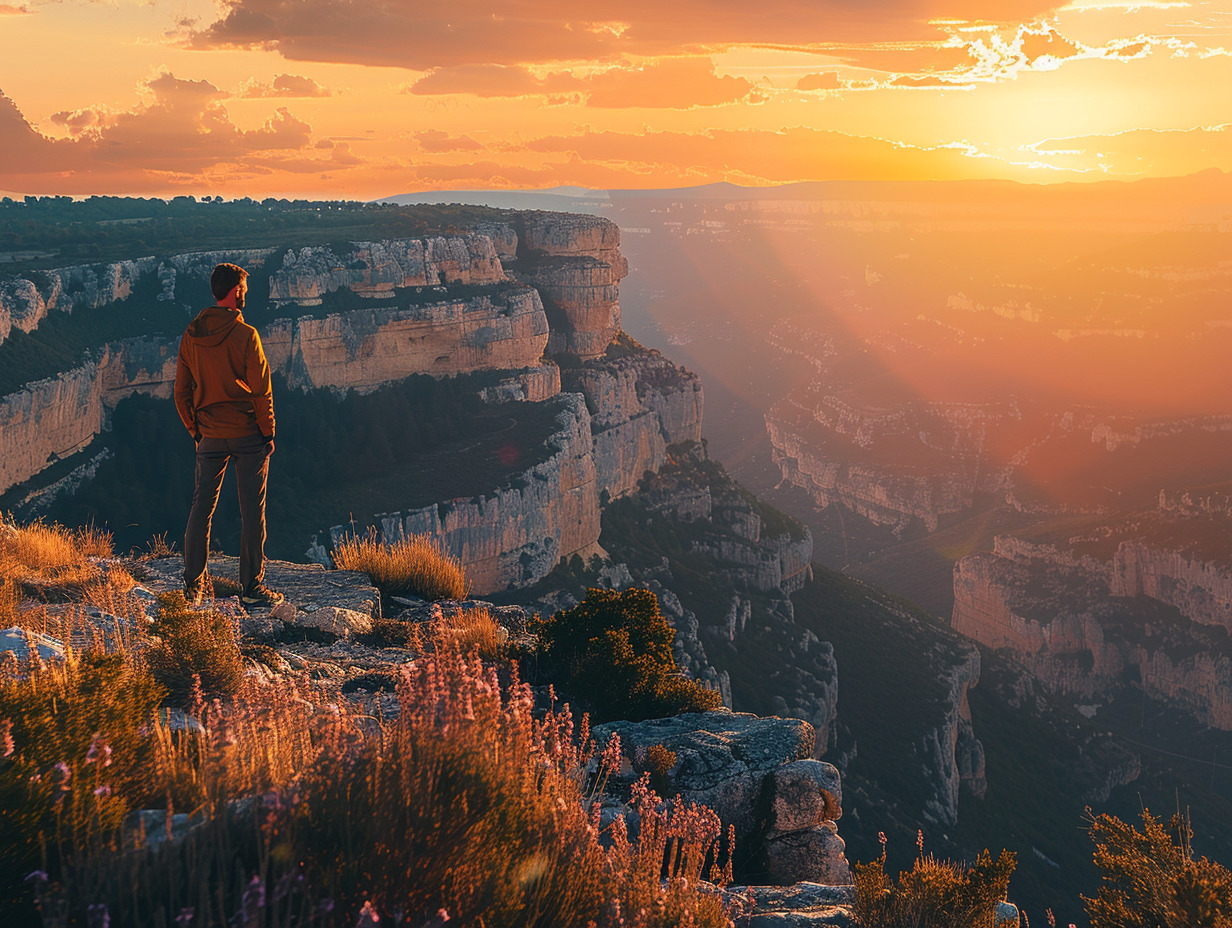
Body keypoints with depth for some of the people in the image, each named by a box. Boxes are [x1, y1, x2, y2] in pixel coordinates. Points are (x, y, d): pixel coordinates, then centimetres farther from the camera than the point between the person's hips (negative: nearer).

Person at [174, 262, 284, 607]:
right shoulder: (245, 335, -13)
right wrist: (268, 433, -3)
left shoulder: (190, 336, 4)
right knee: (252, 510, 2)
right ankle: (252, 587, 5)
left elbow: (181, 393, 9)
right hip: (247, 433, -5)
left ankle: (193, 585, 15)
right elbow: (261, 390, -12)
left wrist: (195, 430, 18)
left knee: (202, 507, 12)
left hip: (210, 436, 5)